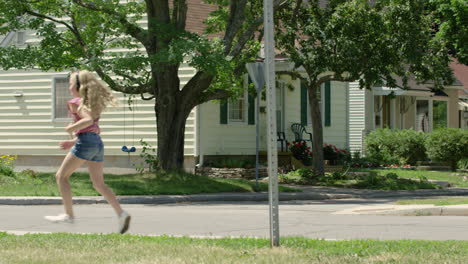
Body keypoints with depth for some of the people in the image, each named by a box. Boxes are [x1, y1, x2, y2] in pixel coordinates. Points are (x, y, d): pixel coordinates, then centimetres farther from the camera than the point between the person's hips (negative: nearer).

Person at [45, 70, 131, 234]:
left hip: (85, 142, -8)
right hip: (98, 143, 8)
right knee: (99, 184, 7)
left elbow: (88, 120, -21)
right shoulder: (92, 103, 23)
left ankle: (69, 214, 1)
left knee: (61, 176, 4)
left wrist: (71, 128, -7)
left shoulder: (76, 102, -4)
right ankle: (121, 214, -8)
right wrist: (73, 142, 25)